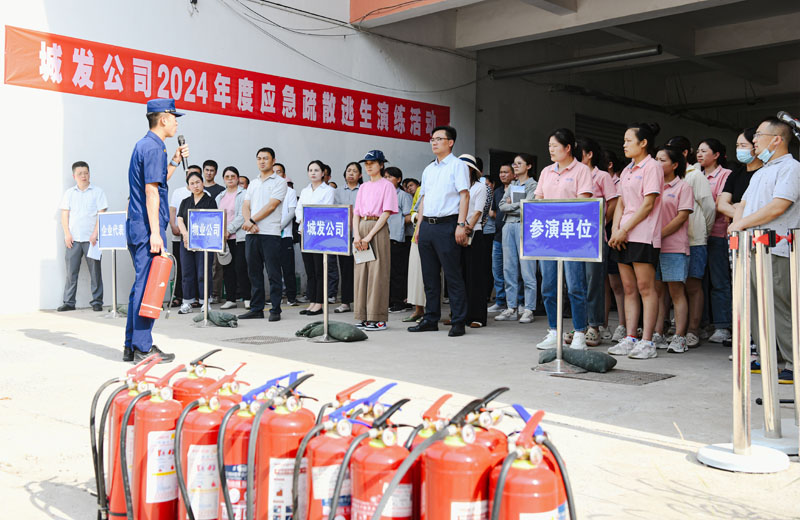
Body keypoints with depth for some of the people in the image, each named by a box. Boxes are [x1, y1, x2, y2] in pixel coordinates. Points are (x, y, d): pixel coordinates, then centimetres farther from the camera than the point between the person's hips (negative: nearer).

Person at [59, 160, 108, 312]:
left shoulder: (97, 192, 4)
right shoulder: (69, 193, 12)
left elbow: (101, 214, -1)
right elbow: (64, 214, 10)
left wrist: (95, 234, -10)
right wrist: (67, 234, -1)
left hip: (91, 238, -2)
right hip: (73, 238, 2)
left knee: (95, 270, 0)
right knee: (71, 270, 1)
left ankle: (97, 302, 6)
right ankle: (69, 302, 7)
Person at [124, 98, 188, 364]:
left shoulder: (143, 145, 18)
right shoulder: (154, 147, -12)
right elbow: (152, 190, -19)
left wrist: (175, 161, 22)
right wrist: (155, 232, -21)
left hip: (135, 226, 10)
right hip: (147, 227, -10)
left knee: (141, 285, 14)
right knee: (148, 285, -6)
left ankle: (131, 346, 19)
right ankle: (143, 348, -1)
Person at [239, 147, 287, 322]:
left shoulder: (279, 182, 0)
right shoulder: (253, 183, 19)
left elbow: (271, 206, -10)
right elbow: (245, 206, 11)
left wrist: (252, 220, -12)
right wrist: (249, 223, -8)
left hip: (270, 233, -6)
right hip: (251, 234, 6)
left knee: (273, 274, -4)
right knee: (254, 273, 9)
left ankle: (275, 310, 1)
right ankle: (256, 309, 15)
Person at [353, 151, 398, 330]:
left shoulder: (387, 186, -1)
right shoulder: (363, 187, 17)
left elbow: (386, 213, -10)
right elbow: (356, 213, 12)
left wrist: (369, 236, -16)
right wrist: (356, 235, -5)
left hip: (378, 230, -6)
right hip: (362, 228, 6)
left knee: (377, 273, -6)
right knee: (361, 272, 4)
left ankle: (378, 318, -3)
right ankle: (364, 317, 9)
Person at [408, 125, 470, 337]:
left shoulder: (457, 165, -1)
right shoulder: (428, 169, 19)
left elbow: (464, 195, -9)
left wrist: (461, 225, -17)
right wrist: (420, 225, 14)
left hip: (446, 226, -7)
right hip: (427, 226, 7)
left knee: (453, 276, -5)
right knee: (430, 276, 10)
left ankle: (458, 322, -1)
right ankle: (431, 319, 17)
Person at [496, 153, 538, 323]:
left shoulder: (533, 185, 1)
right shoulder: (511, 186, 20)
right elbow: (502, 206, 9)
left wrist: (511, 204, -1)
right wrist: (518, 206, -4)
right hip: (508, 226, 7)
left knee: (527, 269, -7)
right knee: (509, 269, 5)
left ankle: (528, 309, -4)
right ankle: (512, 308, 10)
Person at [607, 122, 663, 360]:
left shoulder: (652, 167, -5)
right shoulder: (626, 171, 19)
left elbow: (648, 204, -12)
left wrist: (625, 230, -14)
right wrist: (615, 229, 0)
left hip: (643, 236, -8)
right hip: (623, 237, 8)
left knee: (645, 288, -6)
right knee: (629, 289, 7)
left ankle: (647, 342, -5)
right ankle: (630, 339, 10)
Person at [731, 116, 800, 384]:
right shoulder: (760, 172, 24)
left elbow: (779, 206, -16)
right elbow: (743, 203, 24)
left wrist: (742, 223, -11)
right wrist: (737, 222, 2)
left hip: (776, 251, -9)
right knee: (756, 309, 11)